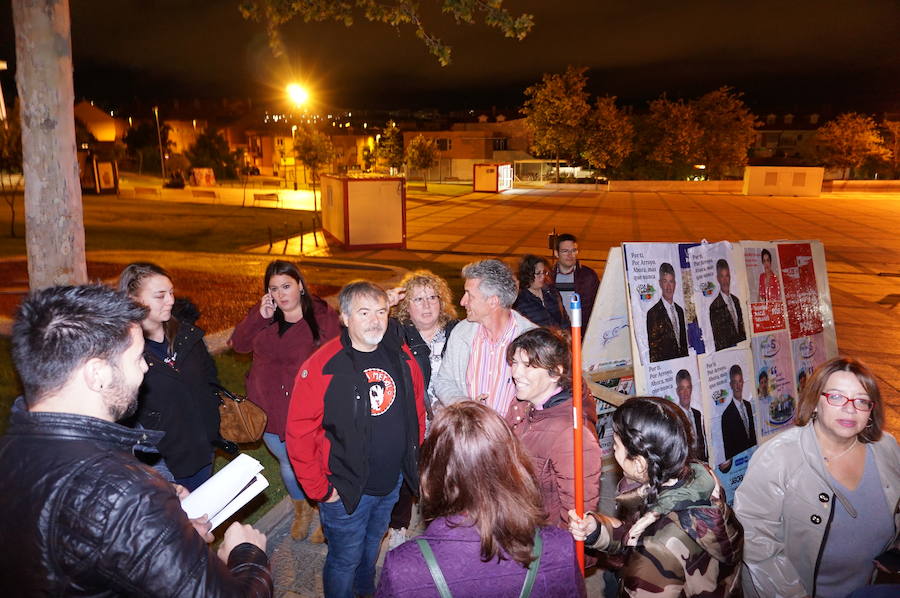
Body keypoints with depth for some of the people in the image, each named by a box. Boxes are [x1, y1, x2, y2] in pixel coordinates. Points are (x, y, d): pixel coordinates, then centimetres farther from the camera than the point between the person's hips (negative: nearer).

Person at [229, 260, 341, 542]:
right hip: (270, 410, 4)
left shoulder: (323, 316, -12)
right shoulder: (263, 314, 2)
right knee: (288, 465, 20)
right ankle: (302, 510, 47)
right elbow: (239, 344, -5)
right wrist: (260, 317, -18)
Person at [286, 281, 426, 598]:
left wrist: (414, 459, 10)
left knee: (372, 548, 27)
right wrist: (319, 489, -15)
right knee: (345, 560, 12)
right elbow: (299, 433, -18)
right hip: (346, 491, -5)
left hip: (393, 484, 5)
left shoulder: (402, 356, -4)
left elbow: (417, 410, 9)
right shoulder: (321, 366, -20)